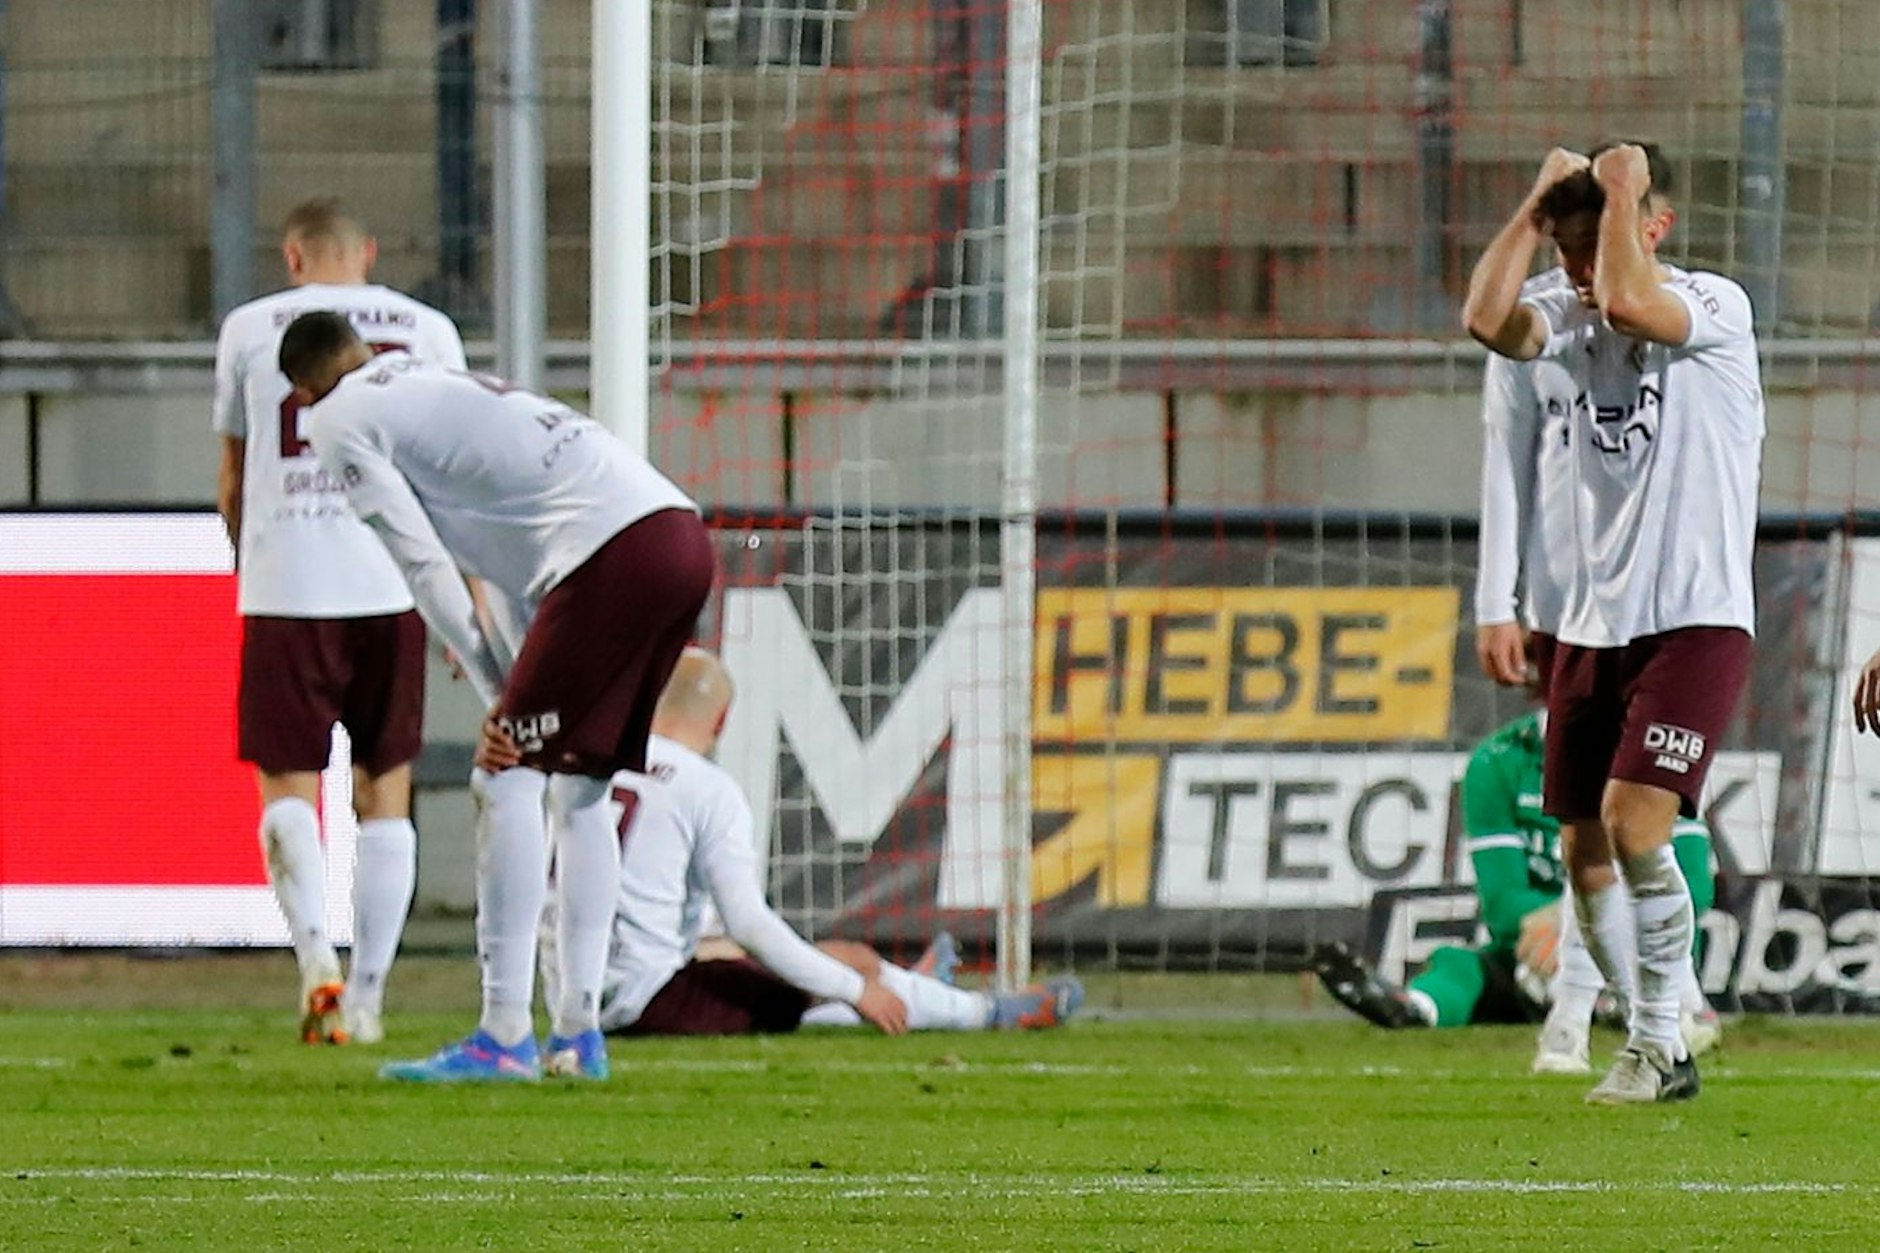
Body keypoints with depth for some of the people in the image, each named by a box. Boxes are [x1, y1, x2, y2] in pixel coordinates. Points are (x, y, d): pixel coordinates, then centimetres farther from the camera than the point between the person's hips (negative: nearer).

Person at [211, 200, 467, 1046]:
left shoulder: (250, 329, 8)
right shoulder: (427, 331, 9)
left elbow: (231, 482, 16)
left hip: (286, 585, -1)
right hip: (393, 585, 1)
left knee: (288, 782, 4)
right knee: (384, 788, 9)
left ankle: (313, 946, -19)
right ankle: (368, 993, 8)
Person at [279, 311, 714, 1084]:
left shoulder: (341, 421, 7)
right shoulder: (435, 389, 33)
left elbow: (424, 565, 1)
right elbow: (504, 566, 30)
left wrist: (498, 696, 6)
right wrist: (519, 695, 22)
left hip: (614, 553, -8)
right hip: (684, 534, 8)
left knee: (508, 781, -3)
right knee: (579, 789, 17)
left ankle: (504, 1038, -7)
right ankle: (579, 1034, 17)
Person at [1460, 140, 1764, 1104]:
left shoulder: (1714, 306, -7)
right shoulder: (1568, 320, 8)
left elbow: (1627, 302, -28)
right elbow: (1488, 319, -12)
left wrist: (1619, 192, -15)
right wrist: (1541, 202, -6)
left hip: (1696, 618, -6)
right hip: (1593, 620, 6)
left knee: (1635, 822, -19)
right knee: (1584, 851, 4)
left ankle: (1659, 1043, -8)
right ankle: (1655, 1048, 17)